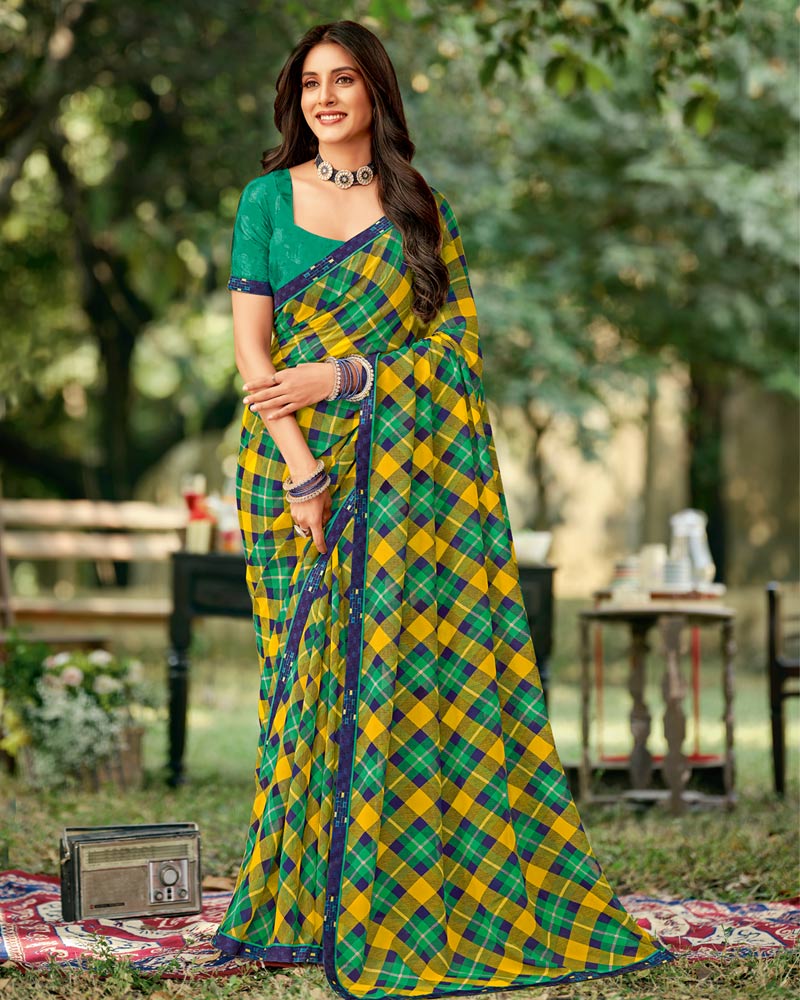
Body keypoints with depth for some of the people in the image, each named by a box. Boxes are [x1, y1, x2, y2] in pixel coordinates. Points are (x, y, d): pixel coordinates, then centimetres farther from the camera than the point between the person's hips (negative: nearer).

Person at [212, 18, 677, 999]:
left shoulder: (423, 208, 9)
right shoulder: (266, 199, 6)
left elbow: (457, 343, 2)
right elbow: (249, 343, -1)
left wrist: (341, 376, -12)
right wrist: (299, 468, -12)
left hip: (406, 472, 1)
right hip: (295, 463, -1)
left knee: (412, 667, -3)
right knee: (317, 667, -1)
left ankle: (409, 900, 6)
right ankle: (306, 898, 8)